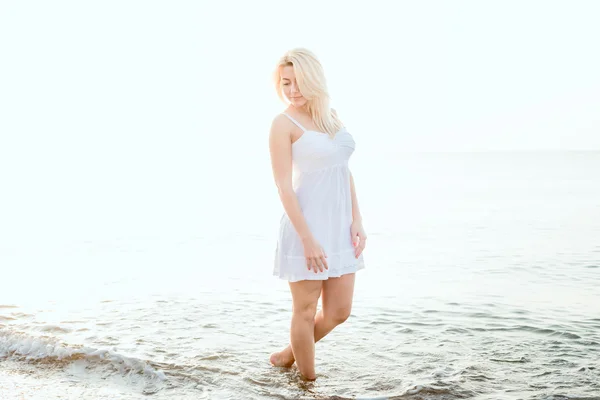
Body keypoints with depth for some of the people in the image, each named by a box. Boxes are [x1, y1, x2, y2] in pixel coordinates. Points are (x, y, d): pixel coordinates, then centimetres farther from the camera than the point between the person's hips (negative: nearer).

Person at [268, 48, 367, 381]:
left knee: (338, 313, 12)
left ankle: (291, 353, 35)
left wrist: (356, 221, 5)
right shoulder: (283, 123, -8)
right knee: (305, 311, 6)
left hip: (339, 227, 7)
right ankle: (309, 382, 24)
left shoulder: (331, 115, 11)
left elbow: (344, 171, 13)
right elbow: (284, 187, -13)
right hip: (305, 226, -7)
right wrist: (308, 239, -17)